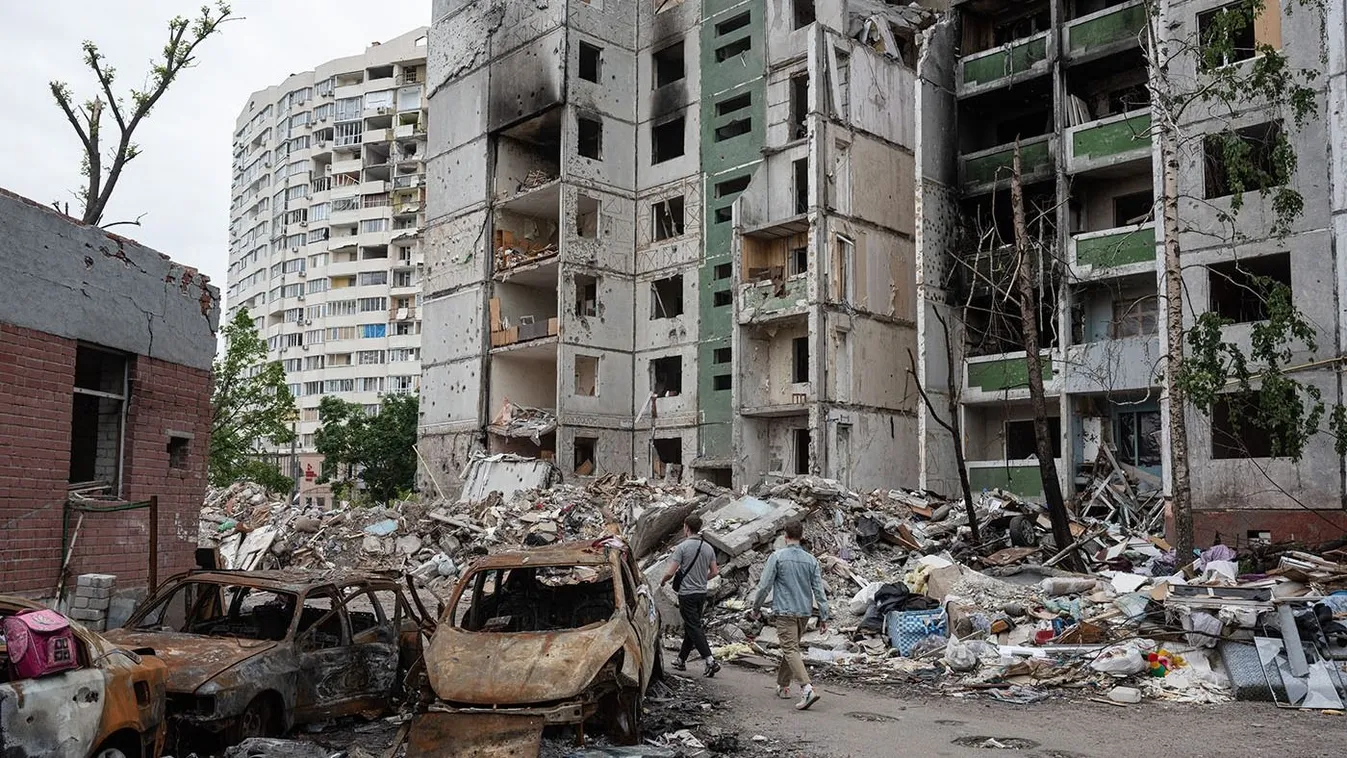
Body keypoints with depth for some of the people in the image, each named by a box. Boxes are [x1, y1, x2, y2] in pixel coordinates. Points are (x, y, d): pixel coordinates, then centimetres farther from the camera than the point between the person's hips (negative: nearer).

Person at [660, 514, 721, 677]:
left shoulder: (682, 547, -14)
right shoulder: (708, 548, 5)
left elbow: (670, 572, -15)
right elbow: (714, 572, 10)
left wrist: (663, 582, 6)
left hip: (687, 593, -7)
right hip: (702, 592, 7)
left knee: (694, 628, -5)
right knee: (690, 626, 17)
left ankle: (710, 661, -15)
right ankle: (681, 660, 26)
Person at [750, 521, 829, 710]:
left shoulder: (777, 557, -7)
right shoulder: (811, 560, 5)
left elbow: (765, 585, -7)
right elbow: (819, 590, 3)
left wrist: (756, 608, 6)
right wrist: (823, 617, 7)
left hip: (785, 611, -5)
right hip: (805, 612, 5)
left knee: (791, 650, -10)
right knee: (790, 648, 20)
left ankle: (808, 689, -25)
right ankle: (783, 686, 30)